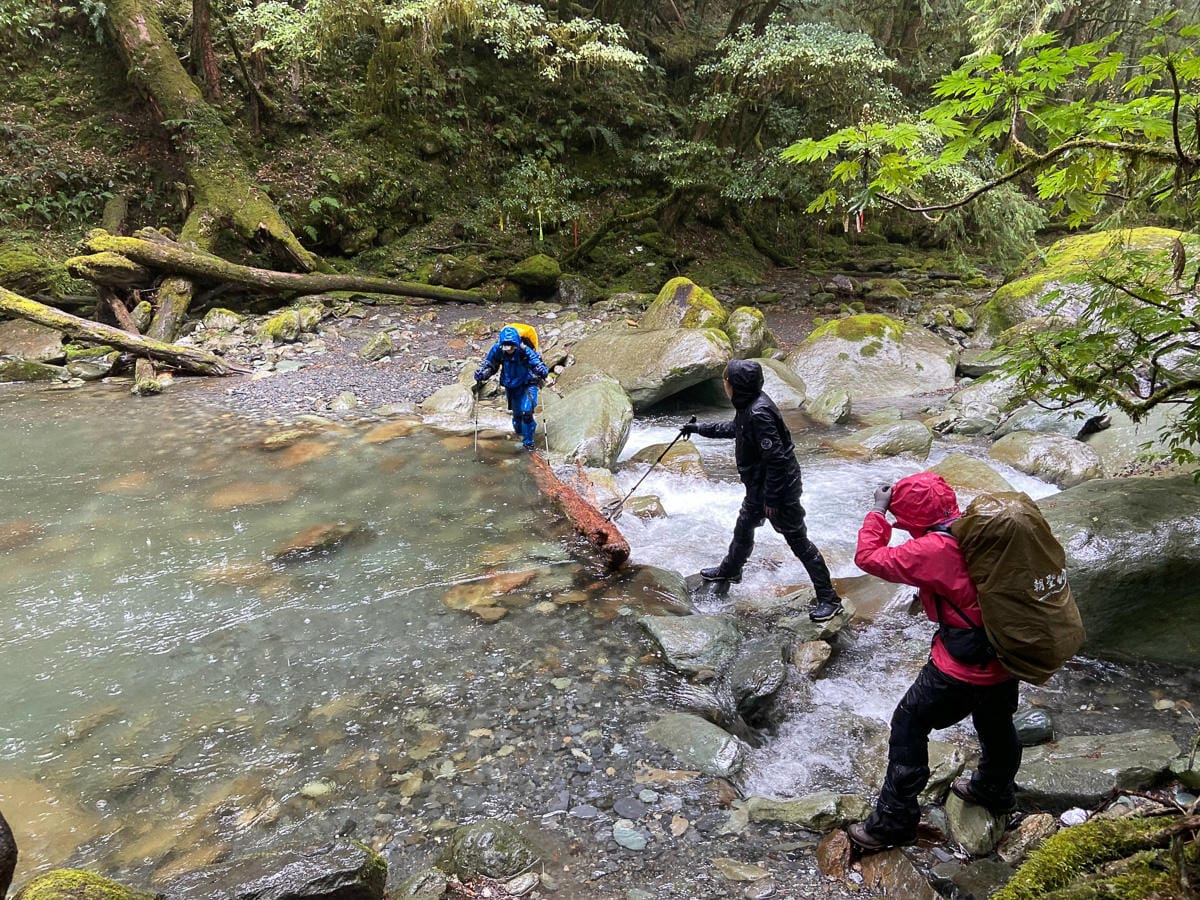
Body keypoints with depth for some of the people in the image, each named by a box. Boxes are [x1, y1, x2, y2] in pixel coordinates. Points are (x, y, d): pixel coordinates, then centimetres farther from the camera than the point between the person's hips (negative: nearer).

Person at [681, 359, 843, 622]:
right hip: (759, 486, 10)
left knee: (798, 541, -2)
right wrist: (699, 428, 30)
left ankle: (829, 599, 9)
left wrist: (772, 500, -23)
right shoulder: (747, 406, 2)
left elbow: (775, 459, -28)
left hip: (780, 487, -10)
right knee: (743, 528, 26)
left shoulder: (759, 413, -28)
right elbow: (733, 428, 25)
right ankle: (730, 569, 50)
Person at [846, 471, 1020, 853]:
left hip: (962, 667, -8)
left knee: (908, 726, 5)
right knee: (996, 725, 29)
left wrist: (878, 511, -8)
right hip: (1006, 655, 8)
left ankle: (894, 820, 12)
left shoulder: (932, 550, -25)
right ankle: (995, 791, 54)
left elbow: (868, 557, -16)